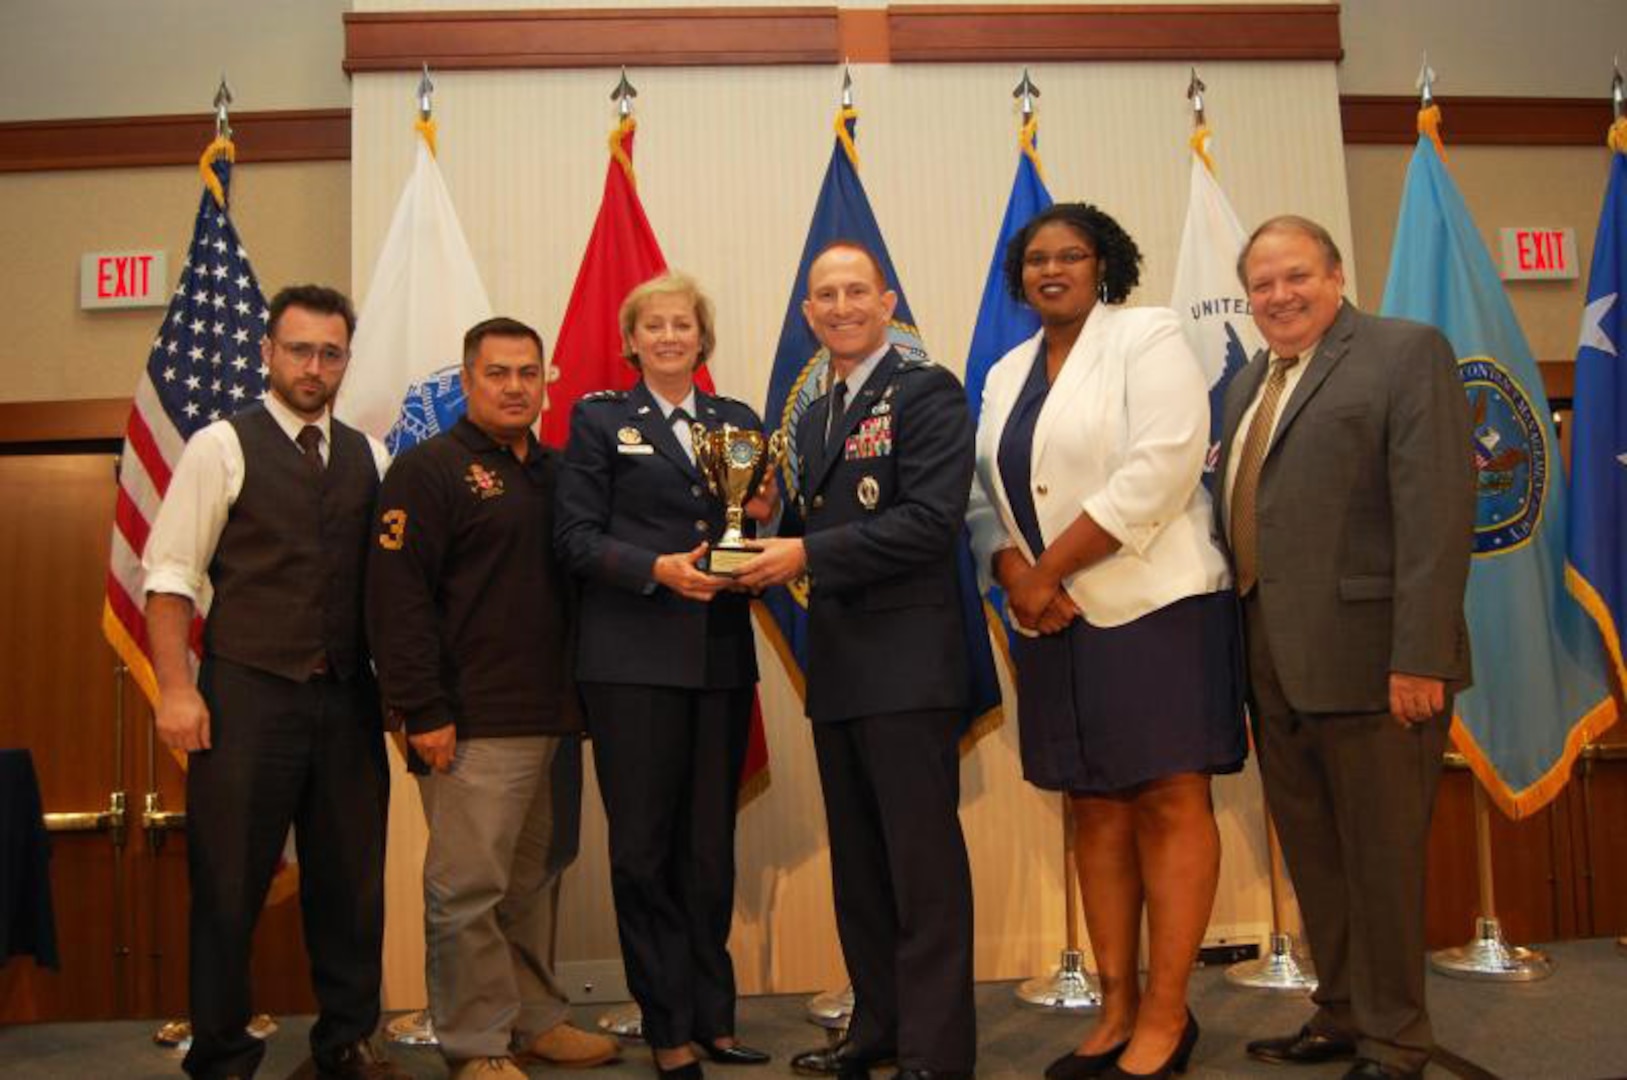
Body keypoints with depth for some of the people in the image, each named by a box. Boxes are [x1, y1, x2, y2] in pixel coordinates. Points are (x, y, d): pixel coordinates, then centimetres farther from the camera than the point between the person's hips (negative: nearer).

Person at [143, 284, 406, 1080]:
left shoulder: (371, 458, 10)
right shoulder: (221, 447, -1)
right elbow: (170, 577, -5)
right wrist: (176, 688, -10)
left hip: (348, 698, 4)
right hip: (248, 694, -4)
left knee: (351, 880, 11)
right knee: (229, 886, 5)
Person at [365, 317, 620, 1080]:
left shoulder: (559, 472, 16)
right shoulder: (429, 469, -4)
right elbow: (396, 596, -11)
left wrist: (579, 700, 11)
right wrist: (424, 712, -16)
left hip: (555, 718, 7)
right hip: (474, 727, -6)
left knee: (536, 881, 15)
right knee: (468, 889, 0)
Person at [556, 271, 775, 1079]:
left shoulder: (739, 422, 15)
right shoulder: (599, 419, 6)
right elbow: (577, 536, -3)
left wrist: (763, 519, -7)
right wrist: (659, 569, -17)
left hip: (723, 657, 3)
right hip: (634, 658, -3)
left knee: (711, 845, 10)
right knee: (644, 848, 2)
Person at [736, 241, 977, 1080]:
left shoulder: (925, 391, -5)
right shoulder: (814, 419, 19)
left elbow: (932, 518, -16)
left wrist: (808, 555, -17)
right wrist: (771, 532, 1)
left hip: (907, 658, -8)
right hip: (836, 665, 8)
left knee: (923, 860, -2)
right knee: (858, 861, 14)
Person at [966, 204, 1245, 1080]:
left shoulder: (1149, 337, -3)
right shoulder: (1006, 375, 16)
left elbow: (1158, 470, -16)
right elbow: (986, 493, 11)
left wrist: (1048, 568, -15)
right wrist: (1016, 575, -9)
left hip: (1153, 605, -6)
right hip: (1051, 619, 6)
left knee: (1170, 804, -1)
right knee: (1095, 812, 9)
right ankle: (1116, 1008, 19)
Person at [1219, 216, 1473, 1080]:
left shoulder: (1406, 352, -5)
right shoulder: (1249, 383, 18)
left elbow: (1437, 508, -14)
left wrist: (1419, 655, -20)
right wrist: (1242, 646, 7)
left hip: (1368, 660, -7)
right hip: (1275, 666, 7)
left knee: (1382, 858, 5)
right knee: (1313, 858, 17)